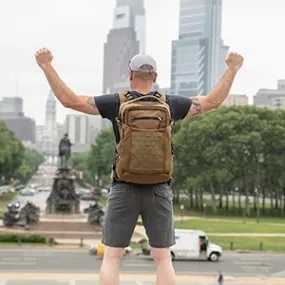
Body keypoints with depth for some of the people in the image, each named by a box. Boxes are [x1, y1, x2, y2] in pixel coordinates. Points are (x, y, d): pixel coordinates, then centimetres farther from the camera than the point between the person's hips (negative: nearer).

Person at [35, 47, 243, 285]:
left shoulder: (117, 103, -6)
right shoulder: (169, 104, -1)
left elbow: (69, 100, -6)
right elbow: (213, 101, 7)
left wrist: (47, 66, 0)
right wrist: (233, 69, 16)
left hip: (124, 190, -1)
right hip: (159, 191, 1)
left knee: (111, 258, 4)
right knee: (163, 259, 6)